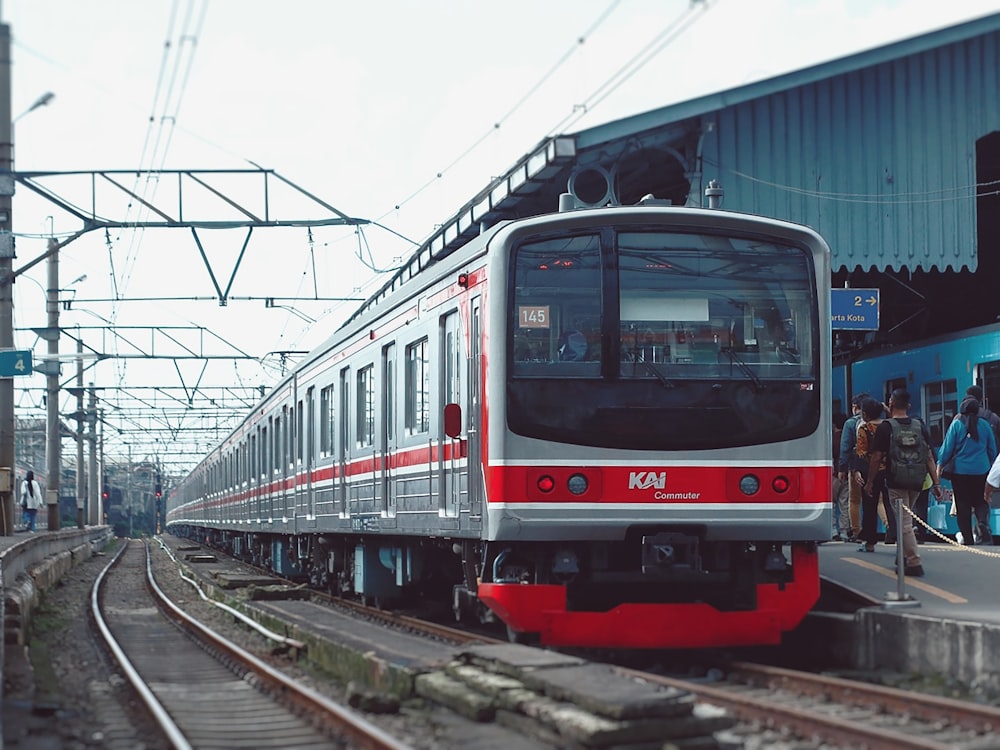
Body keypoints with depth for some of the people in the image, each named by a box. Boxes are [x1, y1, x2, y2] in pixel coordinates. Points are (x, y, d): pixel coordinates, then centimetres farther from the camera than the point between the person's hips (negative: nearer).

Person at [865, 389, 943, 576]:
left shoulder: (886, 427, -8)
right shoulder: (919, 425, 4)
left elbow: (876, 457, -8)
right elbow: (929, 456, 1)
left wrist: (870, 481, 3)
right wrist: (936, 483, 2)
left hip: (896, 481, -5)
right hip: (917, 482, 5)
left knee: (904, 523, -4)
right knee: (906, 520, 20)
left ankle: (914, 562, -11)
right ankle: (904, 558, 24)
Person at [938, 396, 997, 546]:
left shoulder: (956, 424, -6)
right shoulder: (984, 425, 1)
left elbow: (947, 448, -3)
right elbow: (992, 449, 9)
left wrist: (940, 466, 8)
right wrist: (991, 465, 23)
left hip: (960, 470, -2)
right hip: (981, 471, 2)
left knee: (963, 505, 5)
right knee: (981, 501, 12)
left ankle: (967, 538, 3)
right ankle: (983, 522, -18)